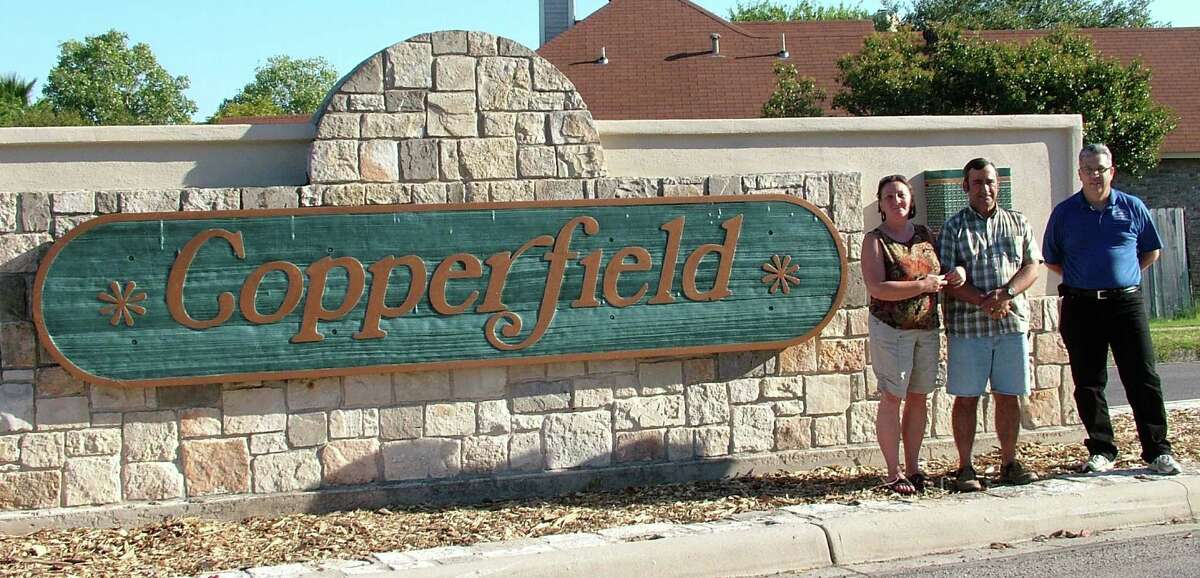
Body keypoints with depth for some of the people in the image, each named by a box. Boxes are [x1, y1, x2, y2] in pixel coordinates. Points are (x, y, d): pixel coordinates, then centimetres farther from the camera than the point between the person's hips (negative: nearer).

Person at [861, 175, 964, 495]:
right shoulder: (875, 240, -6)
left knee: (918, 397, 8)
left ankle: (912, 467, 17)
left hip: (927, 327, 5)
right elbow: (877, 288, -17)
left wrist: (956, 273, -1)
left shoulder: (925, 234, 10)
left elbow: (940, 273, 22)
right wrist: (922, 285, -18)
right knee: (892, 398, -3)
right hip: (891, 329, -5)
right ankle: (893, 473, 3)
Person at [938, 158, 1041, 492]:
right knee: (966, 397, 1)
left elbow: (1032, 267, 5)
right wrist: (982, 301, -18)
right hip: (967, 324, -3)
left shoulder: (1017, 223, 12)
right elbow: (947, 276, -6)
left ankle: (1009, 463, 17)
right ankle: (965, 468, 7)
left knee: (1008, 396, 7)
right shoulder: (954, 227, 3)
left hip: (1012, 322, 3)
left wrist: (1006, 294, -13)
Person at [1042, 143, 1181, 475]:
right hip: (1081, 307, 0)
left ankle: (1157, 450, 7)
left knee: (1143, 379, 0)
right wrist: (1081, 278, 3)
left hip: (1126, 302, 0)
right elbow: (1051, 260, 13)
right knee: (1088, 383, 3)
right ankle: (1101, 451, 12)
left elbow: (1151, 251, 16)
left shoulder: (1132, 208, 5)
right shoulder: (1064, 213, 4)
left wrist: (1124, 275, 7)